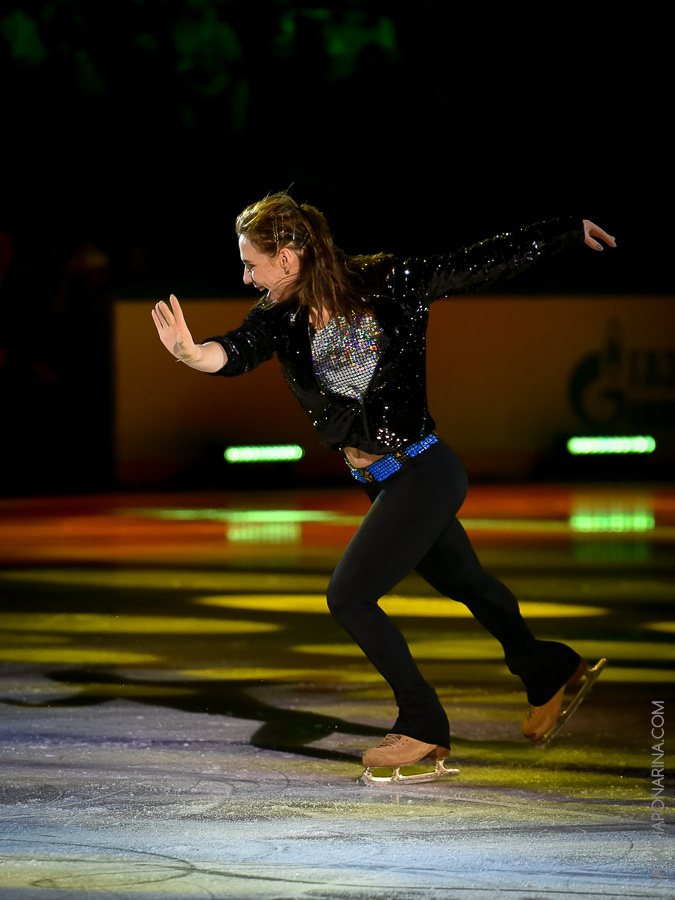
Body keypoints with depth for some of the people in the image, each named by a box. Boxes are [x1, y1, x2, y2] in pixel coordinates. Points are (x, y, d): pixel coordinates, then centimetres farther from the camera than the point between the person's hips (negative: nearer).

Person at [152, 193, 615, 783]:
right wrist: (194, 354, -46)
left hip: (422, 472, -7)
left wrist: (573, 231, -4)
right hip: (382, 483, 7)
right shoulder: (281, 316, -3)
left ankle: (424, 728, 3)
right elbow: (239, 351, -23)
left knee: (349, 595, -11)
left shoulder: (386, 286, -16)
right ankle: (550, 674, 47)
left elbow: (482, 265, -9)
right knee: (464, 583, 25)